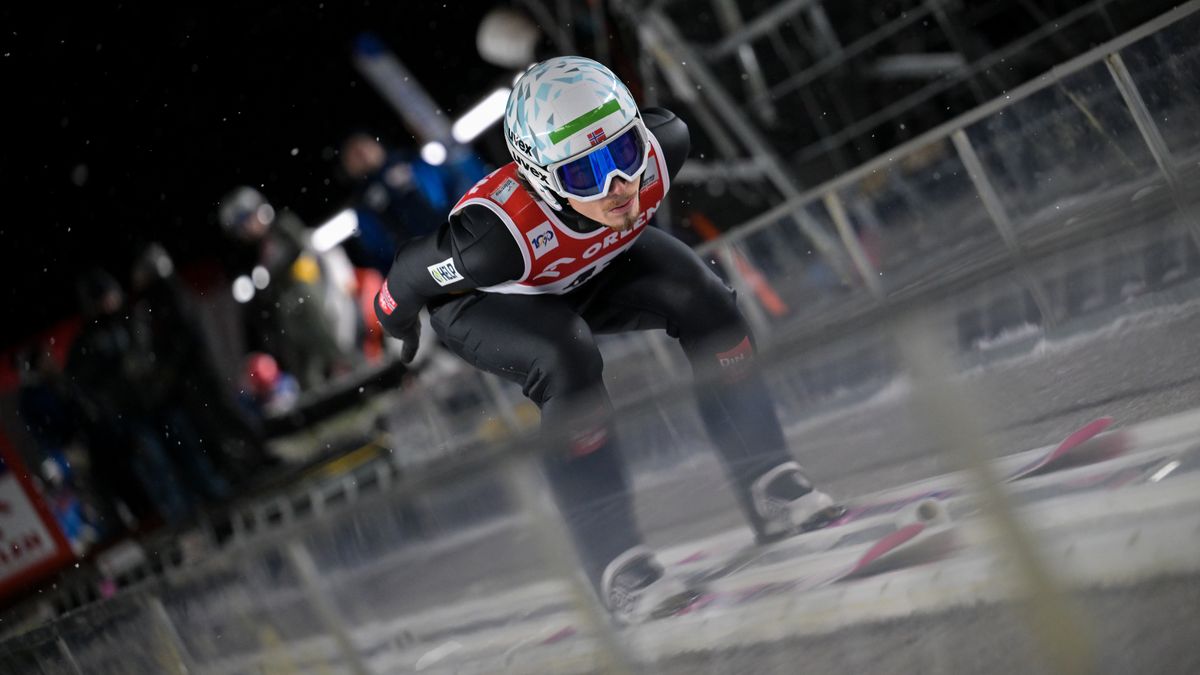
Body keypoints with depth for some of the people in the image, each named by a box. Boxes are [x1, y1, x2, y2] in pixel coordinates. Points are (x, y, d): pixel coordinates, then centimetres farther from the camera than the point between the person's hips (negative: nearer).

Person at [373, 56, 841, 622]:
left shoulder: (660, 148, -32)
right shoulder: (500, 236, -44)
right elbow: (411, 275, -25)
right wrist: (398, 332, -2)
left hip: (595, 264, 5)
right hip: (479, 300, -5)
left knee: (701, 297, -16)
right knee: (568, 362, -32)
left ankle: (770, 488, -9)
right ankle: (616, 567, -23)